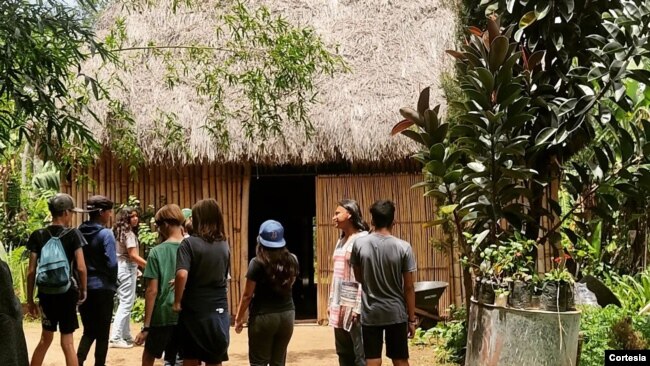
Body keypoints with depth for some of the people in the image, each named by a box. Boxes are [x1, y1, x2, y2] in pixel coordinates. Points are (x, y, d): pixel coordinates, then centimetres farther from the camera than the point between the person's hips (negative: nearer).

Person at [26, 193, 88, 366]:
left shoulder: (38, 235, -1)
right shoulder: (73, 234, -8)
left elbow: (31, 271, -1)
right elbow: (81, 267, -12)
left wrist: (30, 299, 7)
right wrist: (83, 290, 3)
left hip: (45, 293, 3)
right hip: (67, 293, -3)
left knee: (46, 338, 20)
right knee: (67, 342, 4)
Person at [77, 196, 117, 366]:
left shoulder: (80, 232, 5)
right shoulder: (105, 234, -13)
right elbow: (111, 263, -17)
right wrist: (113, 283, 0)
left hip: (83, 288, 6)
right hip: (102, 288, -6)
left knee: (89, 330, 15)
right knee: (102, 332, 7)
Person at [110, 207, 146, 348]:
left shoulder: (120, 231, 14)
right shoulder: (128, 232, -14)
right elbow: (133, 255, -20)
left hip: (123, 268, 10)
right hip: (127, 269, -10)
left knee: (125, 303, 14)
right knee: (126, 303, -7)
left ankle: (126, 336, 20)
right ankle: (116, 338, -8)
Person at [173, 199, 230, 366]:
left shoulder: (189, 243, -11)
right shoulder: (224, 245, 5)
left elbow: (182, 275, -24)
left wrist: (177, 302, -13)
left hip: (194, 310, -3)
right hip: (218, 311, 4)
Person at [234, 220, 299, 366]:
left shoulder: (257, 263, -13)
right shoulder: (292, 260, 1)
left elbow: (247, 295, -9)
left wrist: (238, 318, 1)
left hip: (263, 316, -5)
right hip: (287, 314, 5)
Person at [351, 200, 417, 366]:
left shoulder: (359, 244, -7)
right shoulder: (403, 247, -10)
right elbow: (409, 287, -7)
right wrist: (412, 318, 1)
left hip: (370, 313, 1)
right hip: (396, 313, 0)